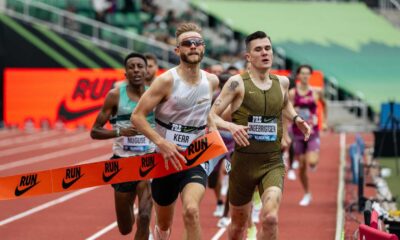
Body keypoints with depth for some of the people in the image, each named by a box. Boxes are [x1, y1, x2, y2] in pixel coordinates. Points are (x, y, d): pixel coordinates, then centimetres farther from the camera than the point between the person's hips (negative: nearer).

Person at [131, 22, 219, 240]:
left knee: (191, 210, -26)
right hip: (166, 160, -1)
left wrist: (211, 126, 9)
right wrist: (162, 142, -24)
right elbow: (137, 116, -14)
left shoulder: (212, 81, 1)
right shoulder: (167, 81, -13)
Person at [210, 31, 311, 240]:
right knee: (238, 222, 14)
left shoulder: (282, 82, 6)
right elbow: (212, 116, -10)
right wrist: (231, 126, -29)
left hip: (273, 162, 2)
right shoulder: (237, 83, -7)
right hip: (244, 161, -1)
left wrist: (296, 118, 10)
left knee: (270, 218, -22)